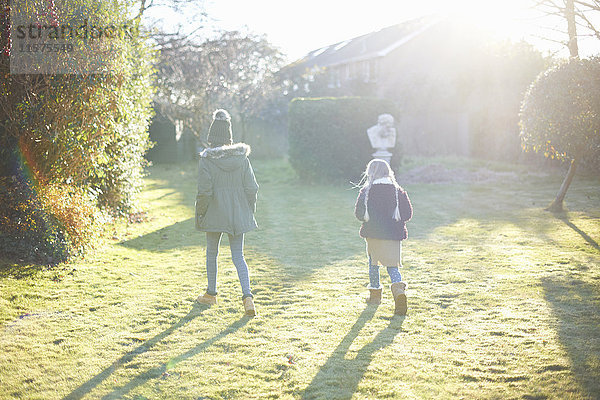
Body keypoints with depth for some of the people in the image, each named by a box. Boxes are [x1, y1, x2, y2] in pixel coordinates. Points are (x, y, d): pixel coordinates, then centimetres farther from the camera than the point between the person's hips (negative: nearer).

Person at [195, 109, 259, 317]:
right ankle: (247, 295, -10)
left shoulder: (206, 159, -13)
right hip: (238, 214, 3)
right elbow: (252, 187, 1)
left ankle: (211, 293, 30)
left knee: (212, 253, 17)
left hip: (214, 214, -3)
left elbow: (204, 191, -13)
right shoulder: (242, 157, -1)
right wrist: (249, 211, 13)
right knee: (238, 255, 7)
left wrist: (199, 214, -1)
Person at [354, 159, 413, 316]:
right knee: (392, 266, 4)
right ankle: (399, 290, -23)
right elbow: (408, 213, 1)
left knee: (373, 263, 19)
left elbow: (359, 213, -4)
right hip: (393, 235, 1)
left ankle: (375, 294, 26)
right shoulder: (399, 191, 1)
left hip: (373, 233, -1)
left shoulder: (366, 191, -5)